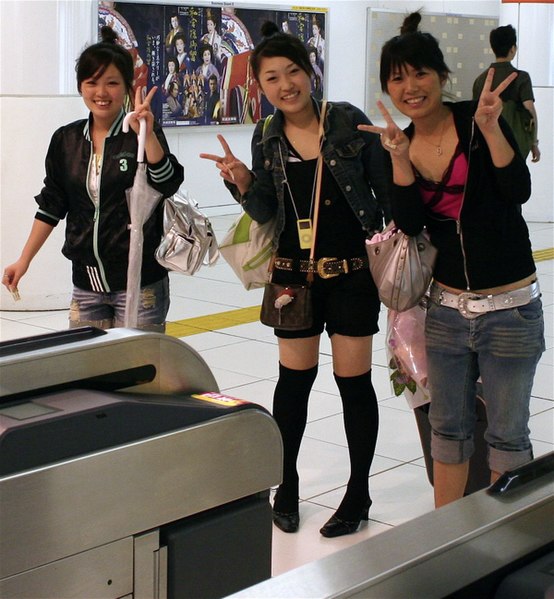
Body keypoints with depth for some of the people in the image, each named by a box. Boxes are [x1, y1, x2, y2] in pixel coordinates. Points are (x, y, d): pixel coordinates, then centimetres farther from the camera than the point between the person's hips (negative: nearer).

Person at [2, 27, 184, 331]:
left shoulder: (143, 135, -5)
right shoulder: (65, 140, 7)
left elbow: (168, 184, -19)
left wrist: (147, 134, -30)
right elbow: (51, 206, 13)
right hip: (86, 284, 4)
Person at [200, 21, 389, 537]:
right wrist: (242, 181, -15)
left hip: (354, 272, -2)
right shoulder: (267, 138, 2)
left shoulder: (349, 121, -7)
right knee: (294, 378, 11)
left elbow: (384, 189, -2)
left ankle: (358, 493, 21)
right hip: (294, 273, 3)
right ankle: (286, 486, 29)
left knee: (353, 379, 4)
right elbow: (266, 213, 3)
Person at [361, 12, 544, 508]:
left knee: (507, 434, 5)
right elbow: (409, 224, -8)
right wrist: (399, 157, -18)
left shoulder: (476, 119, -8)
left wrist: (490, 128, -27)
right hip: (446, 308, 4)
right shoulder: (401, 143, 4)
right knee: (449, 429, 15)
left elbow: (519, 191, -18)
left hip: (510, 309, -4)